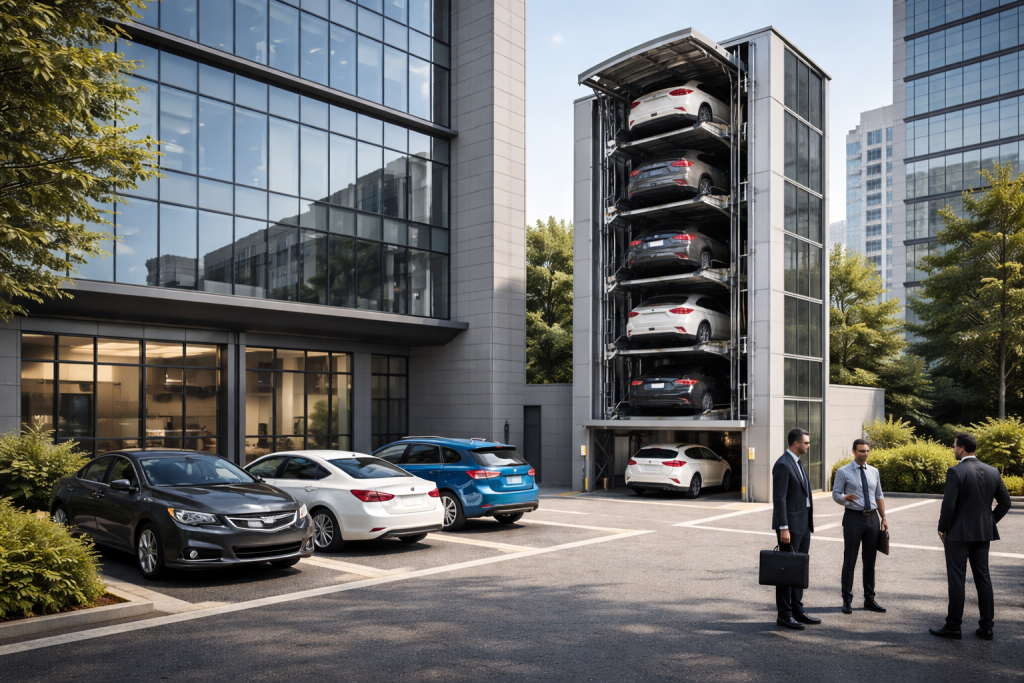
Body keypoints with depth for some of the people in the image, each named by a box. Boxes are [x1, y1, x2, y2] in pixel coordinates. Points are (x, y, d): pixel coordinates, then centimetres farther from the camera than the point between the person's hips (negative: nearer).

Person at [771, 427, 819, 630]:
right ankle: (784, 614, 5)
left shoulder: (798, 463, 14)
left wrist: (809, 523, 18)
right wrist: (783, 528, -22)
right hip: (790, 524, -9)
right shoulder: (783, 465, -16)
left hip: (803, 524, 9)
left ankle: (797, 609, 22)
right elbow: (779, 499, -20)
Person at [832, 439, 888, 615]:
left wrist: (884, 518, 8)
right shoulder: (843, 472, -4)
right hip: (853, 517, -4)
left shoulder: (874, 472, 11)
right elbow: (836, 494, -4)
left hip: (872, 518, 5)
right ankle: (847, 600, 8)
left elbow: (879, 496, 15)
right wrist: (845, 498, -26)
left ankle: (869, 599, 20)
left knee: (870, 561, 10)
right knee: (850, 560, -1)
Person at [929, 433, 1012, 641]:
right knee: (983, 577, 13)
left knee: (956, 579, 1)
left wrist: (942, 528, -5)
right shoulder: (992, 471, 4)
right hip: (983, 533, 6)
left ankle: (953, 627, 7)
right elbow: (1005, 502, 8)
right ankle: (986, 627, 17)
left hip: (958, 533, -6)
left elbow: (948, 504, -18)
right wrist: (990, 521, 15)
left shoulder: (955, 472, -16)